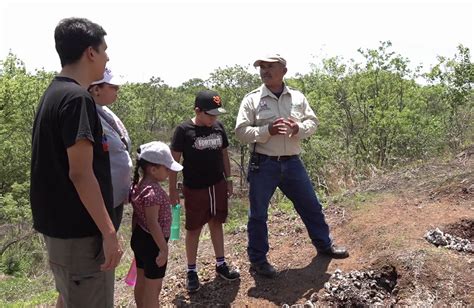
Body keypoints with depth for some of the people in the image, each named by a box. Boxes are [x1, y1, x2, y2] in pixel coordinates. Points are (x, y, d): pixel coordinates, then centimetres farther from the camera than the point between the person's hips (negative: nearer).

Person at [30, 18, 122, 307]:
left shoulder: (53, 94, 11)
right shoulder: (77, 98, -18)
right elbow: (80, 173, -23)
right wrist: (109, 232, -20)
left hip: (60, 226, 10)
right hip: (80, 232, -10)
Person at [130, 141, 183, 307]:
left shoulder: (139, 185, 3)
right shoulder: (153, 192, -26)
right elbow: (153, 223, -27)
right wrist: (163, 248, -21)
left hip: (139, 238, 10)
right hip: (152, 242, -10)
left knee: (141, 282, 23)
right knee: (153, 288, 5)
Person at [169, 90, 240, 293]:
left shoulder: (219, 127, 0)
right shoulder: (184, 130, -14)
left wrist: (228, 180, 13)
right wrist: (173, 189, -9)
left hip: (217, 185, 5)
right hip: (194, 189, -4)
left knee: (216, 223, 15)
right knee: (194, 228, 7)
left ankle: (221, 264, 29)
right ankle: (191, 271, 20)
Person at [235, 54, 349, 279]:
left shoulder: (297, 97, 7)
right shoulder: (252, 99, -3)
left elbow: (312, 122, 7)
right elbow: (241, 132, -8)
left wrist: (299, 128, -15)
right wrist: (267, 130, -22)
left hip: (292, 163, 3)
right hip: (263, 165, -3)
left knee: (311, 205, 15)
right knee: (258, 214, 6)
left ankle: (324, 245, 38)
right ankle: (257, 259, 23)